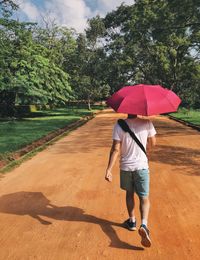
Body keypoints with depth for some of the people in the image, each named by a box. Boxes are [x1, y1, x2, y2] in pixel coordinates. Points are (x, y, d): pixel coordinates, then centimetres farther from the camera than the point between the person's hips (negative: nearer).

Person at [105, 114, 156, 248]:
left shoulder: (119, 125, -12)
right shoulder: (146, 123, -10)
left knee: (129, 193, 23)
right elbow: (153, 143, 2)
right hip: (142, 166, -1)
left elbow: (116, 149, -14)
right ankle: (144, 224, -10)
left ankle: (132, 221, 37)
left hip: (126, 166, 1)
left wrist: (109, 169, -9)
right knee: (144, 197, 10)